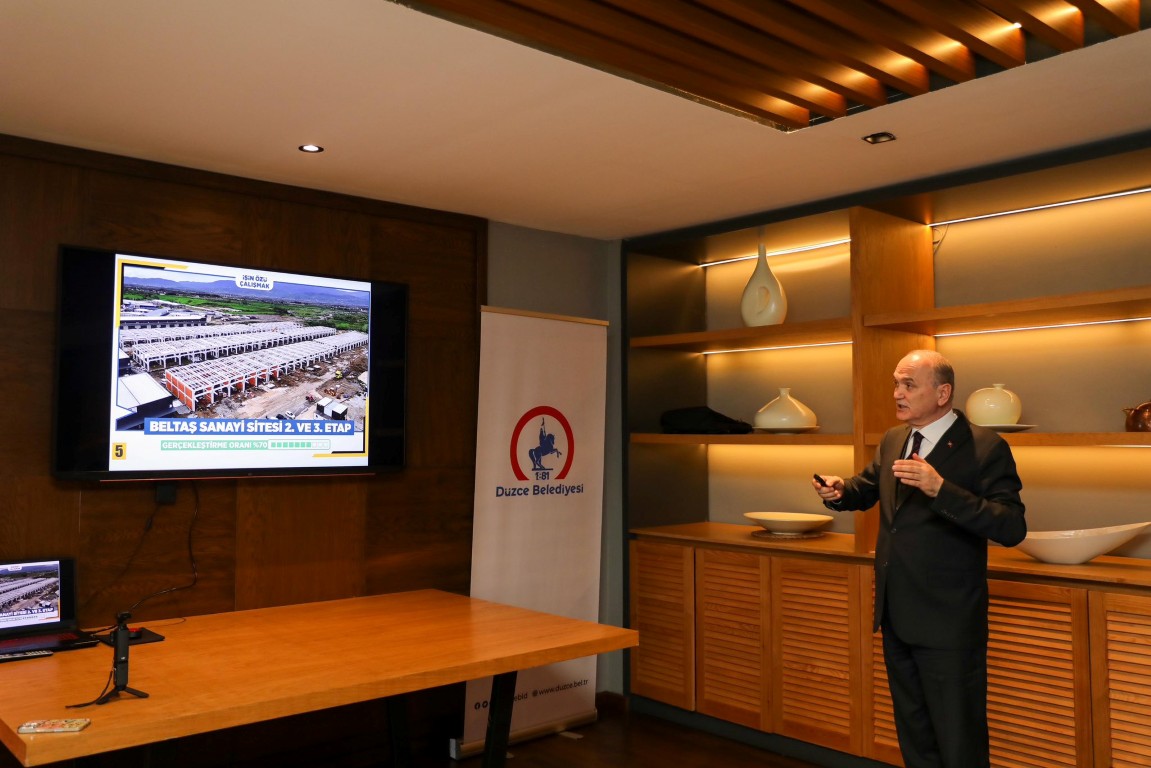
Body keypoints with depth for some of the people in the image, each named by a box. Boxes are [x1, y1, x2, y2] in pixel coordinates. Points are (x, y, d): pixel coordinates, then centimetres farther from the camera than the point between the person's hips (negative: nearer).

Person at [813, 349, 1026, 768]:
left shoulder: (985, 448, -14)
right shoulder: (892, 440, 7)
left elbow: (1012, 528, -23)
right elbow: (868, 487, 22)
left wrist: (940, 489, -32)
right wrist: (839, 490, -1)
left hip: (948, 624, -7)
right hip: (897, 617, 7)